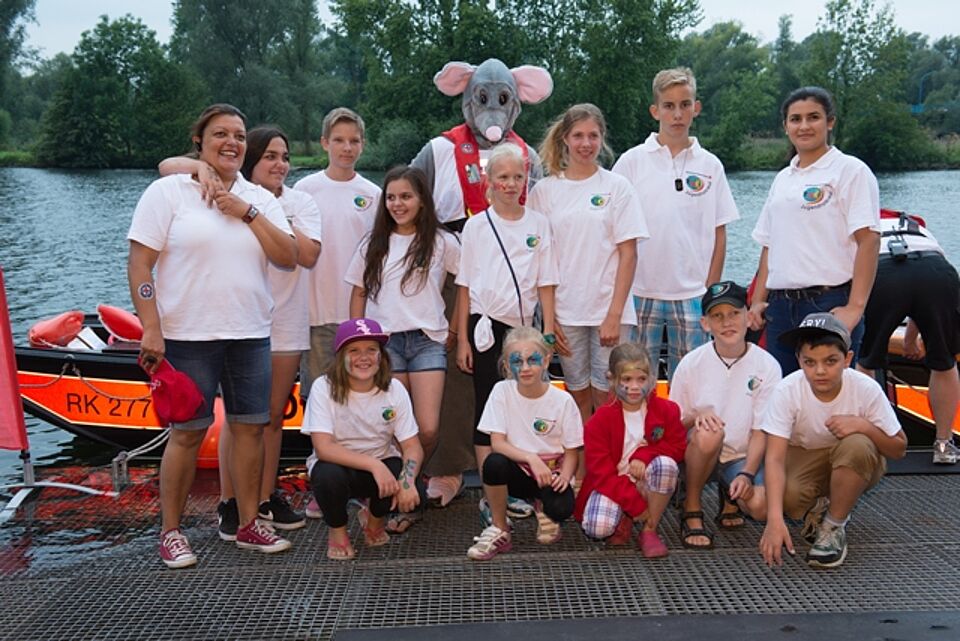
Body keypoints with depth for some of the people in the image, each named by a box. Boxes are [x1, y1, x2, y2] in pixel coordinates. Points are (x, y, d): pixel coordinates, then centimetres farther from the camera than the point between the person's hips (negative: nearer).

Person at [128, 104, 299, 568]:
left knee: (250, 426, 7)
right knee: (189, 432, 0)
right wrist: (151, 329, -13)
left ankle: (248, 524, 20)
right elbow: (139, 263, -5)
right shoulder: (168, 192, -1)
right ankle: (170, 532, 16)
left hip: (250, 334, 4)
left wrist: (248, 213, -8)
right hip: (188, 336, -4)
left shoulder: (259, 200, 11)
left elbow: (288, 258, 0)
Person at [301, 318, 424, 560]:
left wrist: (407, 481, -34)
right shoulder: (324, 388, -18)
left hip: (382, 466, 2)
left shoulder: (394, 390, -11)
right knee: (328, 475, -36)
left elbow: (412, 447, -12)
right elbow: (323, 448, -26)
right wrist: (373, 464, -36)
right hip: (339, 465, -2)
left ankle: (374, 518, 10)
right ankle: (337, 531, -2)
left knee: (413, 494, -28)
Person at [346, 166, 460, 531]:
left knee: (428, 430, -10)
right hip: (384, 340, 1)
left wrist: (458, 327, 6)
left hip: (428, 340, -1)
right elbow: (358, 294, 13)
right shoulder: (373, 245, 11)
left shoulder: (442, 242, 6)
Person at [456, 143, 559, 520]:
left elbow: (545, 283, 5)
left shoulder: (538, 224, 5)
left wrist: (548, 332, -1)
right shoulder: (477, 225, 1)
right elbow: (465, 286, 2)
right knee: (487, 406, 1)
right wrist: (462, 339, -2)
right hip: (486, 326, -2)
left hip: (524, 325, 2)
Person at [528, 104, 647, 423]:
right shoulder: (545, 189, 6)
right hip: (565, 313, 2)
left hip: (610, 311, -1)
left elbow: (628, 255, -2)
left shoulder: (617, 186, 2)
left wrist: (614, 315, -10)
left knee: (607, 400, 1)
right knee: (578, 398, 9)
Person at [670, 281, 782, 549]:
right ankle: (691, 512, -13)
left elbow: (761, 431, -5)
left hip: (743, 457, 1)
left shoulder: (767, 366, -7)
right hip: (697, 455, -1)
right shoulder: (692, 363, -6)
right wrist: (697, 417, -24)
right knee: (709, 433, -35)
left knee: (761, 505, -27)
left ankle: (730, 493, 11)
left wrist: (746, 474, -18)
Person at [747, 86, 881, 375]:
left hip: (831, 303, -6)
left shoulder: (851, 170, -2)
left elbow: (869, 240, -10)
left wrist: (855, 307, -18)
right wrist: (758, 301, 9)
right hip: (781, 306, 6)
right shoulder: (782, 179, 17)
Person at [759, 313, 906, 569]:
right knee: (783, 495, -33)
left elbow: (899, 449, -12)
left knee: (856, 445, -36)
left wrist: (864, 426, -33)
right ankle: (818, 508, 5)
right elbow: (775, 458, -31)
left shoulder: (866, 389, -23)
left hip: (857, 465, 1)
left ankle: (834, 526, -13)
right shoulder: (787, 391, -25)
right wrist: (775, 520, -43)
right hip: (803, 457, 0)